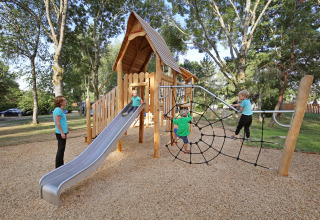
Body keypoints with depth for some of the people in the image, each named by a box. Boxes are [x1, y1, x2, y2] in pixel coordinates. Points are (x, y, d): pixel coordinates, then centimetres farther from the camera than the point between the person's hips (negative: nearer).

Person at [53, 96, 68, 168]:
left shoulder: (60, 110, 12)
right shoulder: (58, 110, -17)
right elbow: (57, 123, -21)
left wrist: (65, 130, 24)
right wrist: (62, 132, -21)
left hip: (63, 133, 10)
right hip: (60, 133, -10)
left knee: (62, 149, 18)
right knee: (60, 150, 0)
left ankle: (61, 165, 31)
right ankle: (58, 167, 13)